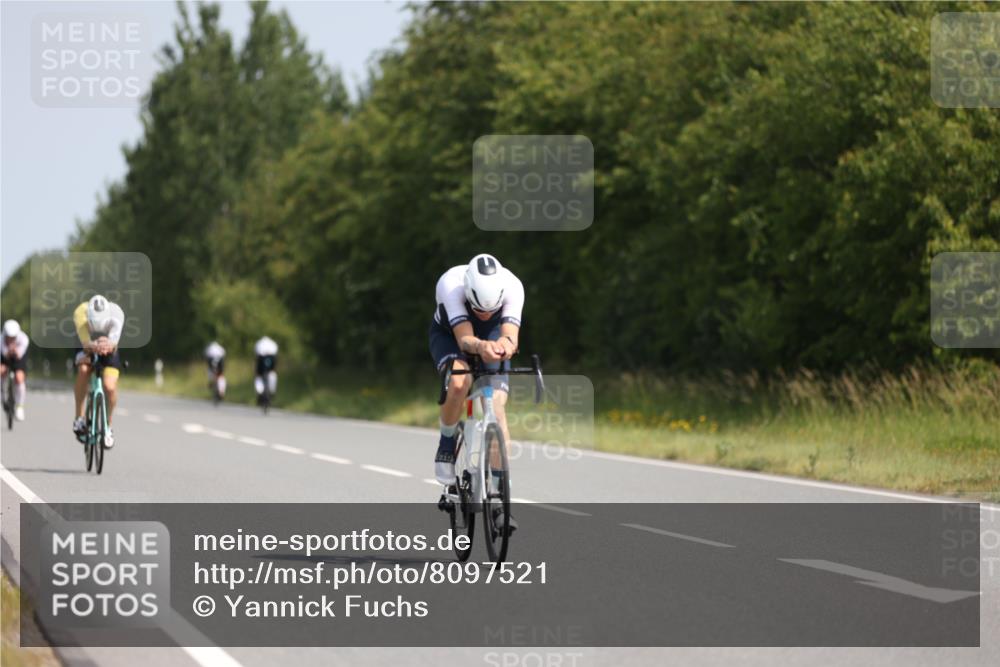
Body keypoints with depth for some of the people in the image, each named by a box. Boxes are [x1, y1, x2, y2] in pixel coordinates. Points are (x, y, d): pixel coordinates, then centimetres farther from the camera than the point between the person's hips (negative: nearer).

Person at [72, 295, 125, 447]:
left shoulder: (116, 313, -34)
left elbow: (114, 338, -47)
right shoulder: (81, 312, -35)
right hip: (87, 349, 0)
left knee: (110, 387, -18)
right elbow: (85, 341, -46)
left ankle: (108, 426, 8)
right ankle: (79, 417, -16)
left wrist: (108, 345, -71)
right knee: (83, 370, -31)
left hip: (109, 351, 0)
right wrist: (93, 346, -69)